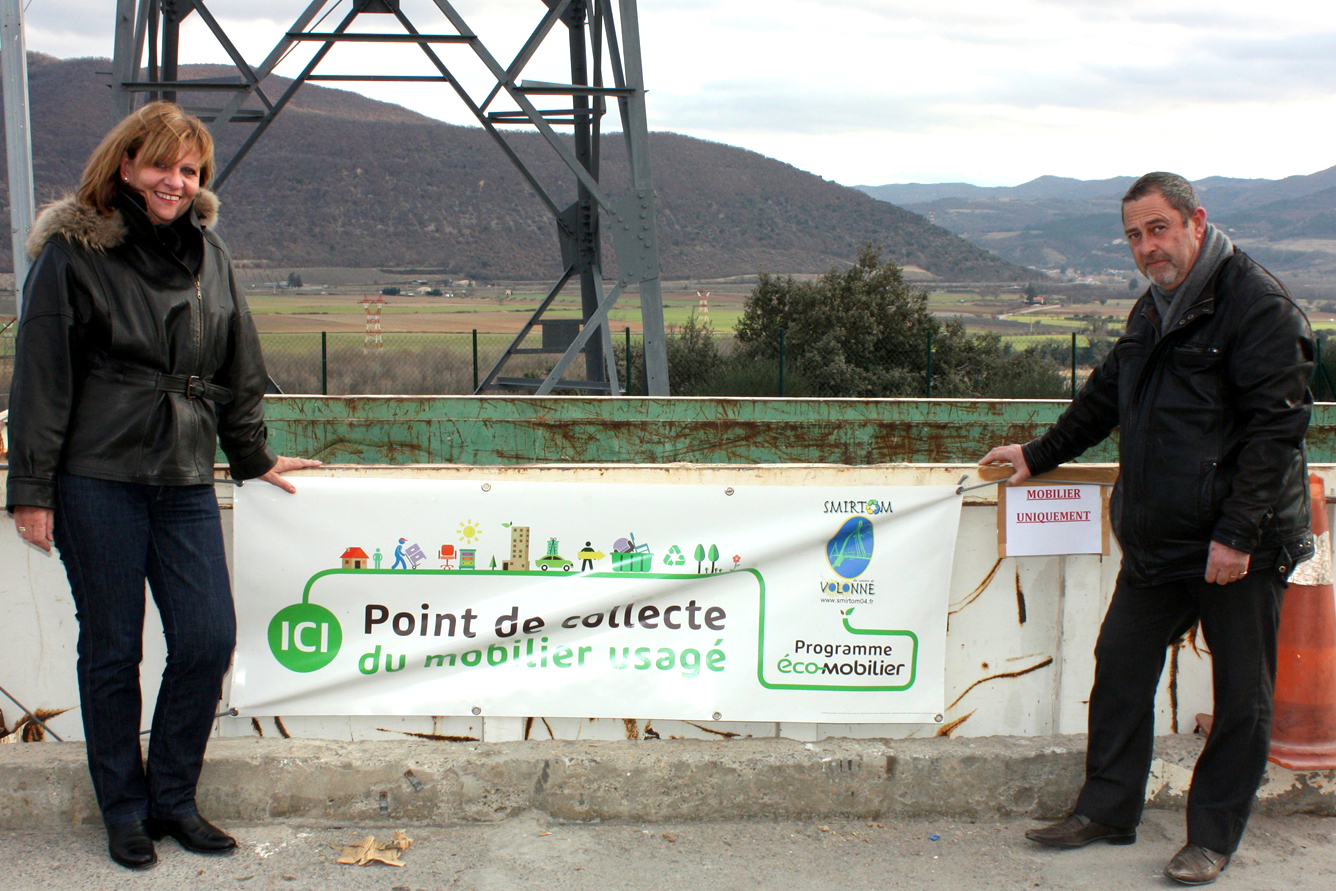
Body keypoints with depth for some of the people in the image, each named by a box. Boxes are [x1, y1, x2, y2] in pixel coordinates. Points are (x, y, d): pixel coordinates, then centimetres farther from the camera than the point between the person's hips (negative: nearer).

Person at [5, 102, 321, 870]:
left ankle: (173, 798, 19)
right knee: (112, 648, 5)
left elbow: (238, 367, 19)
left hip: (186, 481, 4)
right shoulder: (72, 252, -3)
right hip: (97, 482, -4)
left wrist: (252, 456, 23)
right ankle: (125, 810, 21)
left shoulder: (210, 251, 11)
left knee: (210, 640, 0)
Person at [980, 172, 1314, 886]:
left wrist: (1238, 532, -21)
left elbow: (1276, 426, -18)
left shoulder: (1258, 306, -12)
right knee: (1120, 667, 12)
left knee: (1240, 695, 5)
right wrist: (1040, 455, 32)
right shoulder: (1152, 311, 13)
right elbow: (1106, 398, 27)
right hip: (1157, 544, 8)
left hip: (1240, 546, -8)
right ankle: (1107, 812, 25)